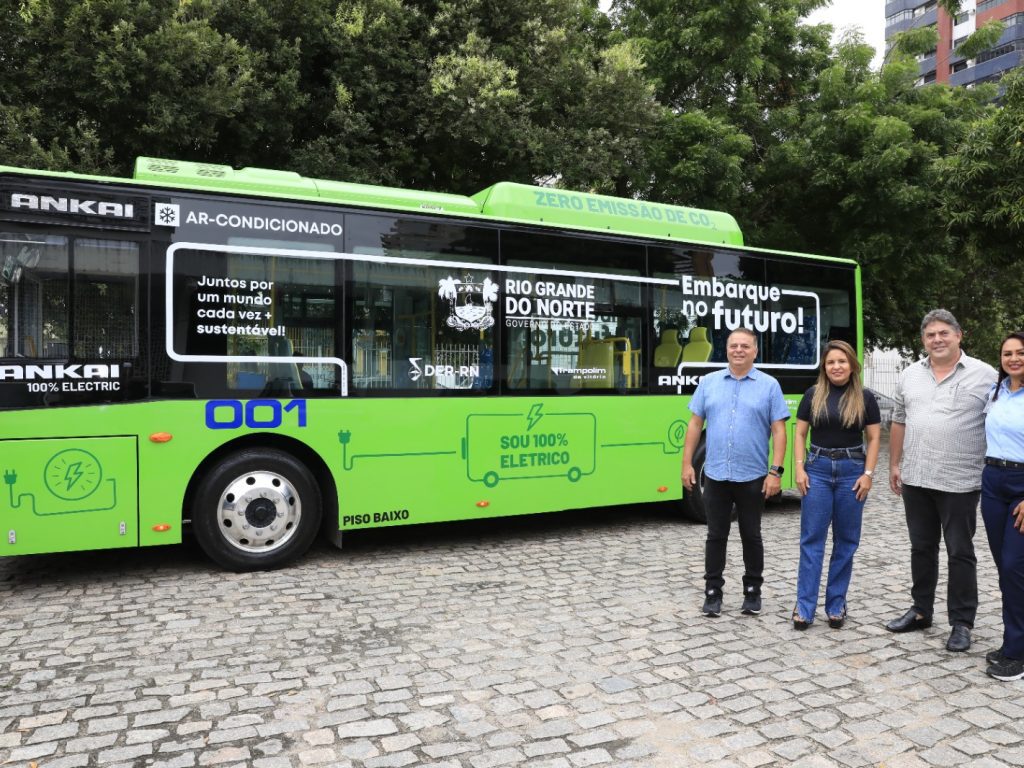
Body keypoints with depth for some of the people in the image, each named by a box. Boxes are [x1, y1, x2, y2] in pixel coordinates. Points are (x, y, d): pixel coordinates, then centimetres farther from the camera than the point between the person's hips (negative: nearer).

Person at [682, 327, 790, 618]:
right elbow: (695, 424, 6)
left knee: (751, 536, 11)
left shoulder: (769, 385, -1)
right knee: (716, 536, 8)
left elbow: (779, 431, -4)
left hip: (753, 477, -1)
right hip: (715, 475, 2)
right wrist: (687, 463, 2)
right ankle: (713, 592, 18)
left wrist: (775, 471, -11)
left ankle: (752, 591, 26)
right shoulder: (709, 382, 6)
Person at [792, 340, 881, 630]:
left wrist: (868, 474, -6)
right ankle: (804, 606, 4)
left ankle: (836, 604, 20)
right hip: (818, 469, 0)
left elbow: (874, 438, 2)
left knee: (846, 540, 8)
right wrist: (800, 469, -5)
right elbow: (799, 433, 4)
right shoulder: (813, 395, 3)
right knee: (811, 538, 0)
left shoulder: (865, 397, 1)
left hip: (851, 470, 0)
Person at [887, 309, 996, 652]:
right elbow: (899, 422, 14)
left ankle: (961, 623, 18)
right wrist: (894, 464, 11)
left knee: (960, 553, 5)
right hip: (915, 480, 4)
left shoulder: (985, 375, -5)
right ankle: (921, 611, 28)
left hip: (960, 483, -4)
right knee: (921, 548, 15)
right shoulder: (910, 375, 8)